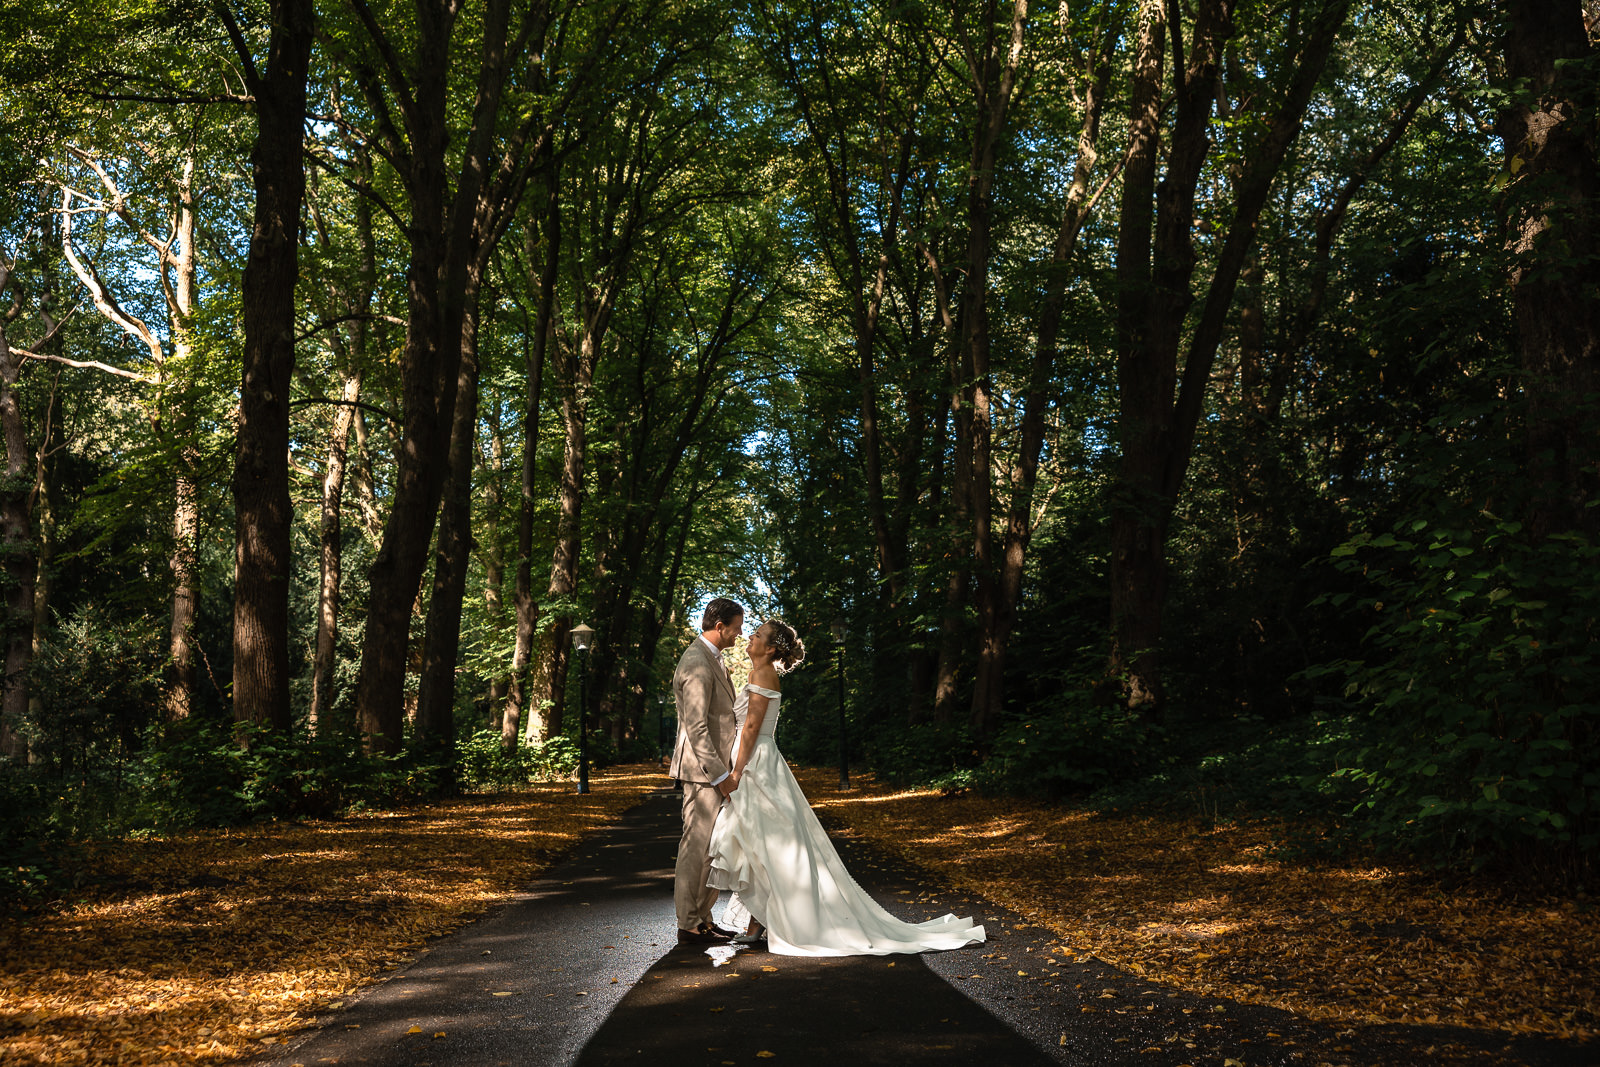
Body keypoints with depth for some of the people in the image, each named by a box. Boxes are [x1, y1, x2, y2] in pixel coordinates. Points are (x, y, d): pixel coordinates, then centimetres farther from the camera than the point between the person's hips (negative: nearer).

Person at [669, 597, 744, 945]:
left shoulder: (712, 658, 16)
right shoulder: (697, 663, -18)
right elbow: (696, 727, -22)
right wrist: (720, 775, -21)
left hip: (716, 766, 10)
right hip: (703, 771, -10)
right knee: (697, 847, -3)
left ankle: (703, 917, 22)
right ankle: (689, 926, 4)